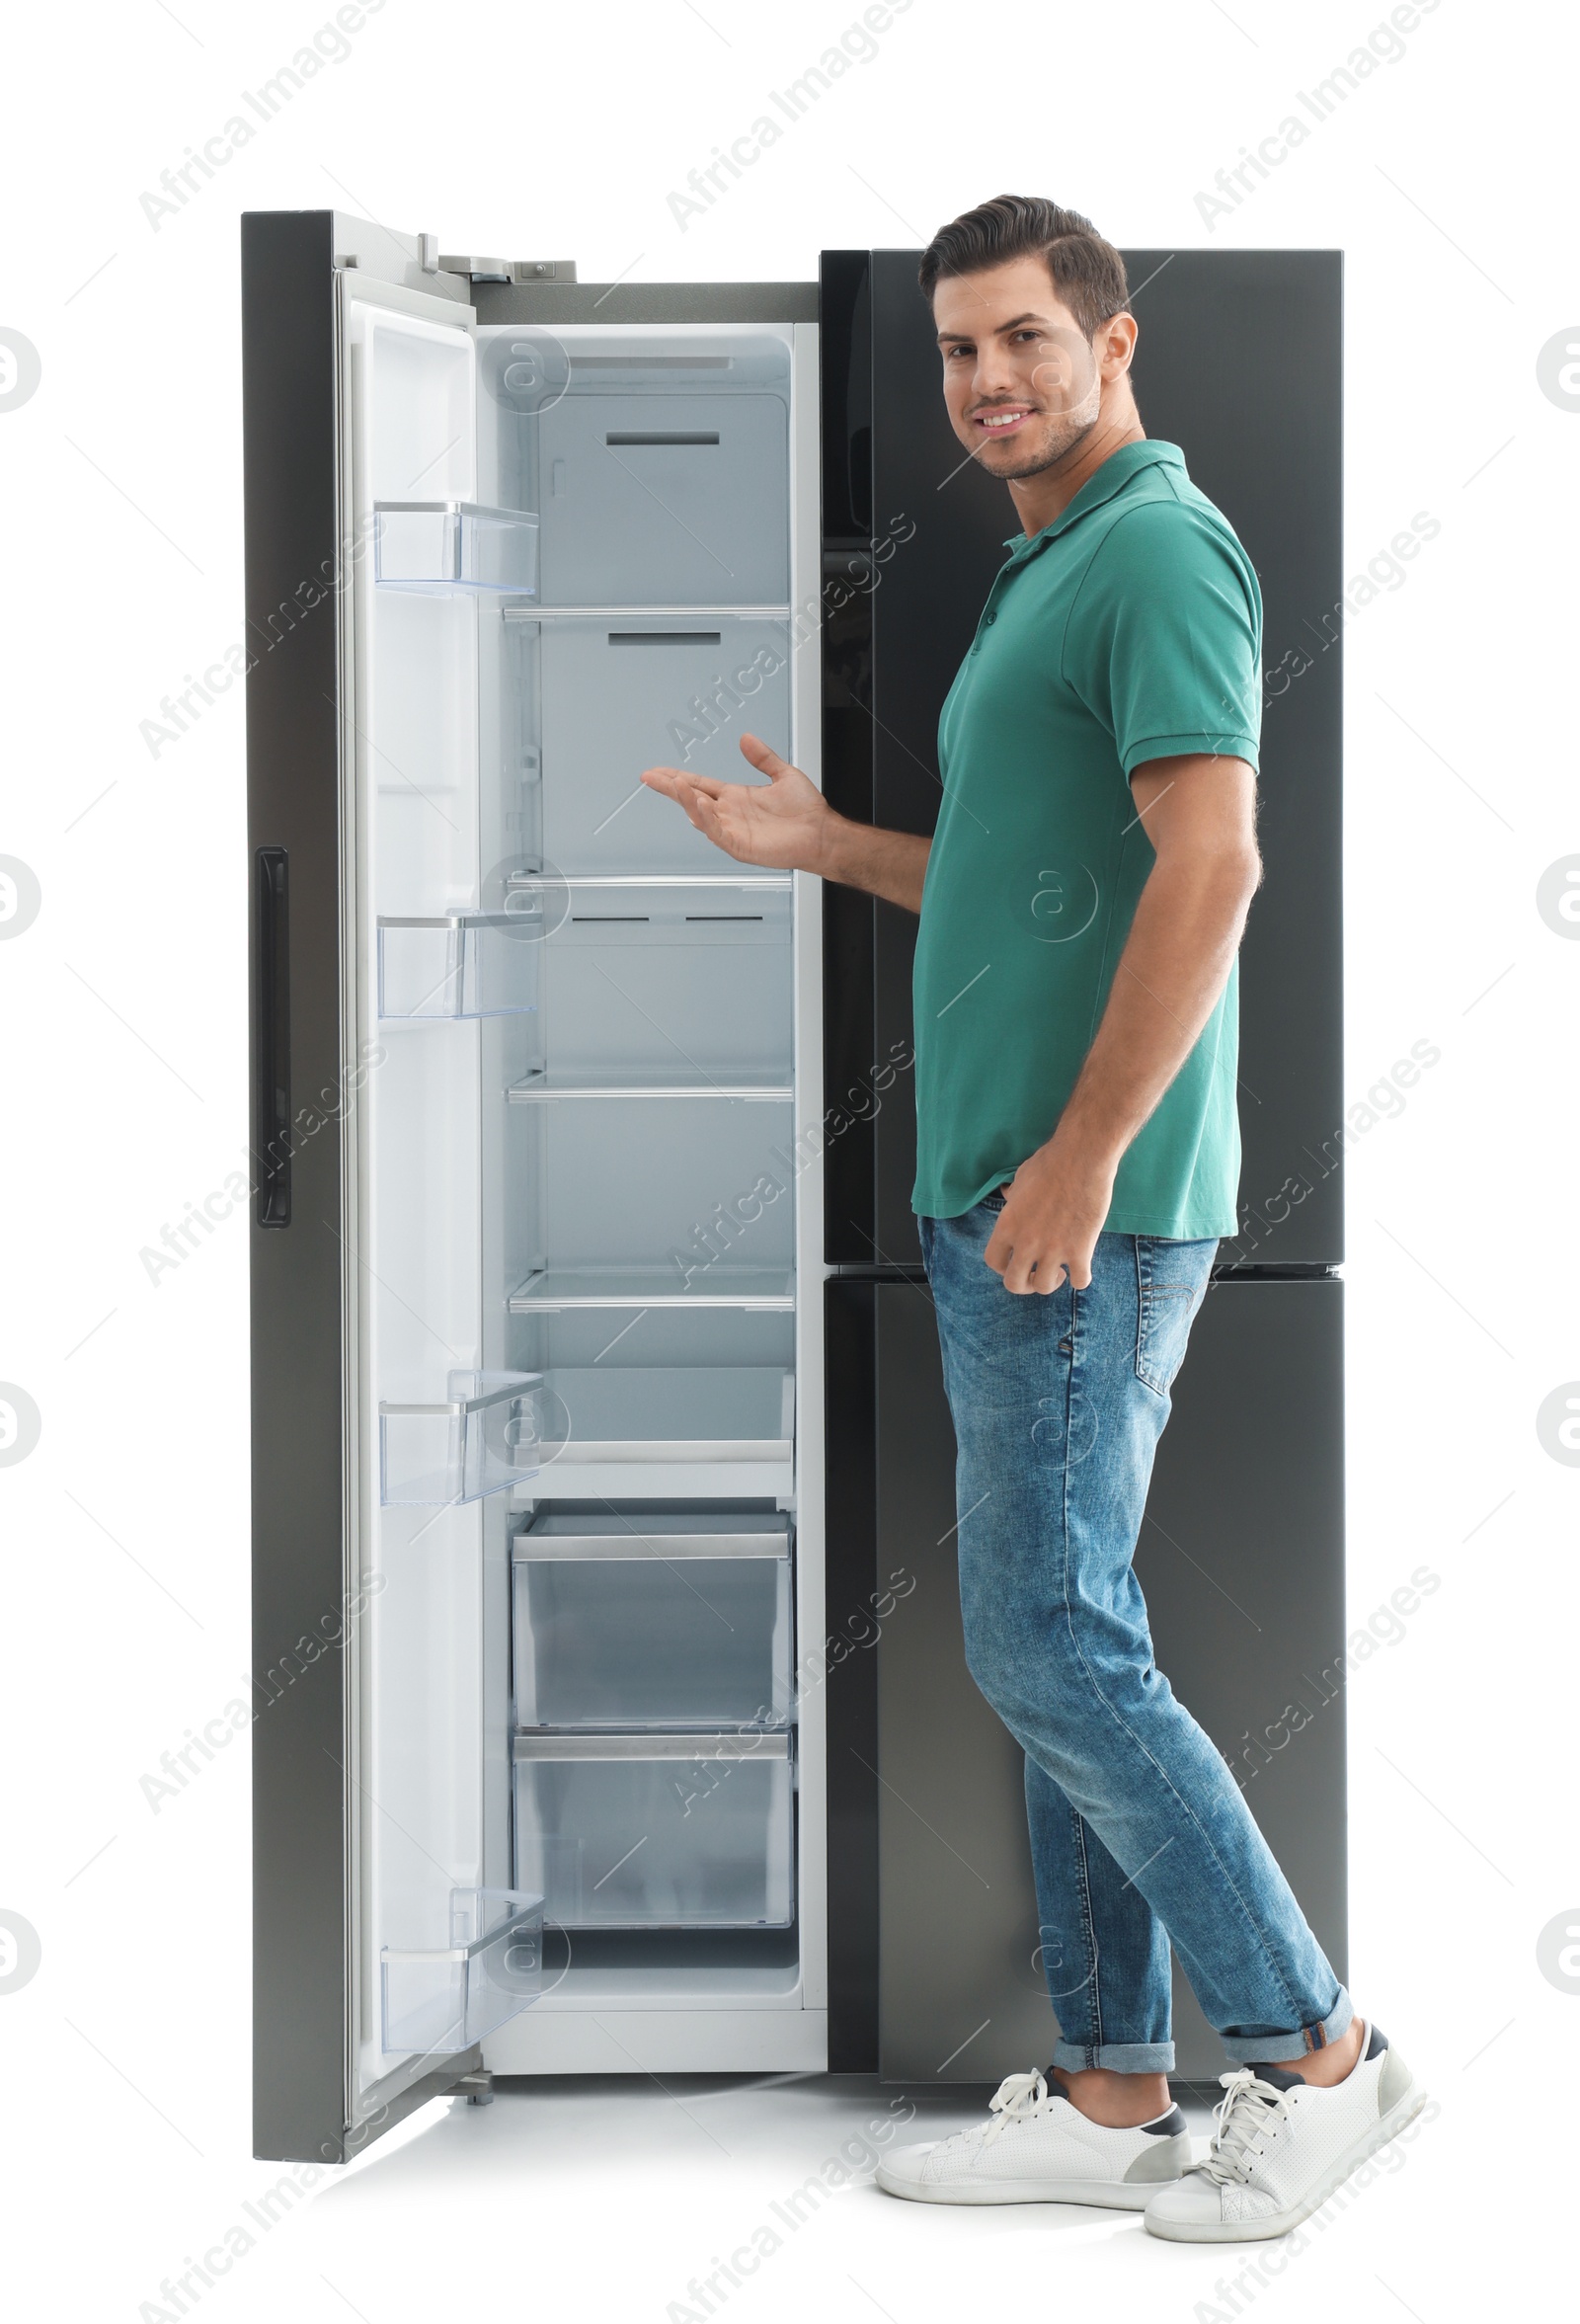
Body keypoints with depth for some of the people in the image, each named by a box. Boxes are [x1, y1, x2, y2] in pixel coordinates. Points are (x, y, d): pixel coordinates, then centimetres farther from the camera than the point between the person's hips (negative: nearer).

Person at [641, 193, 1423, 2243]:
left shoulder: (1160, 549, -12)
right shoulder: (1046, 577, 20)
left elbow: (1210, 867, -22)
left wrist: (1083, 1152, -24)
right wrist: (829, 847, 19)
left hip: (1085, 1204, -10)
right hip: (1001, 1199, 10)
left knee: (1051, 1647, -9)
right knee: (1058, 1643, 11)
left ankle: (1312, 2051, -1)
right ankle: (1113, 2095, 16)